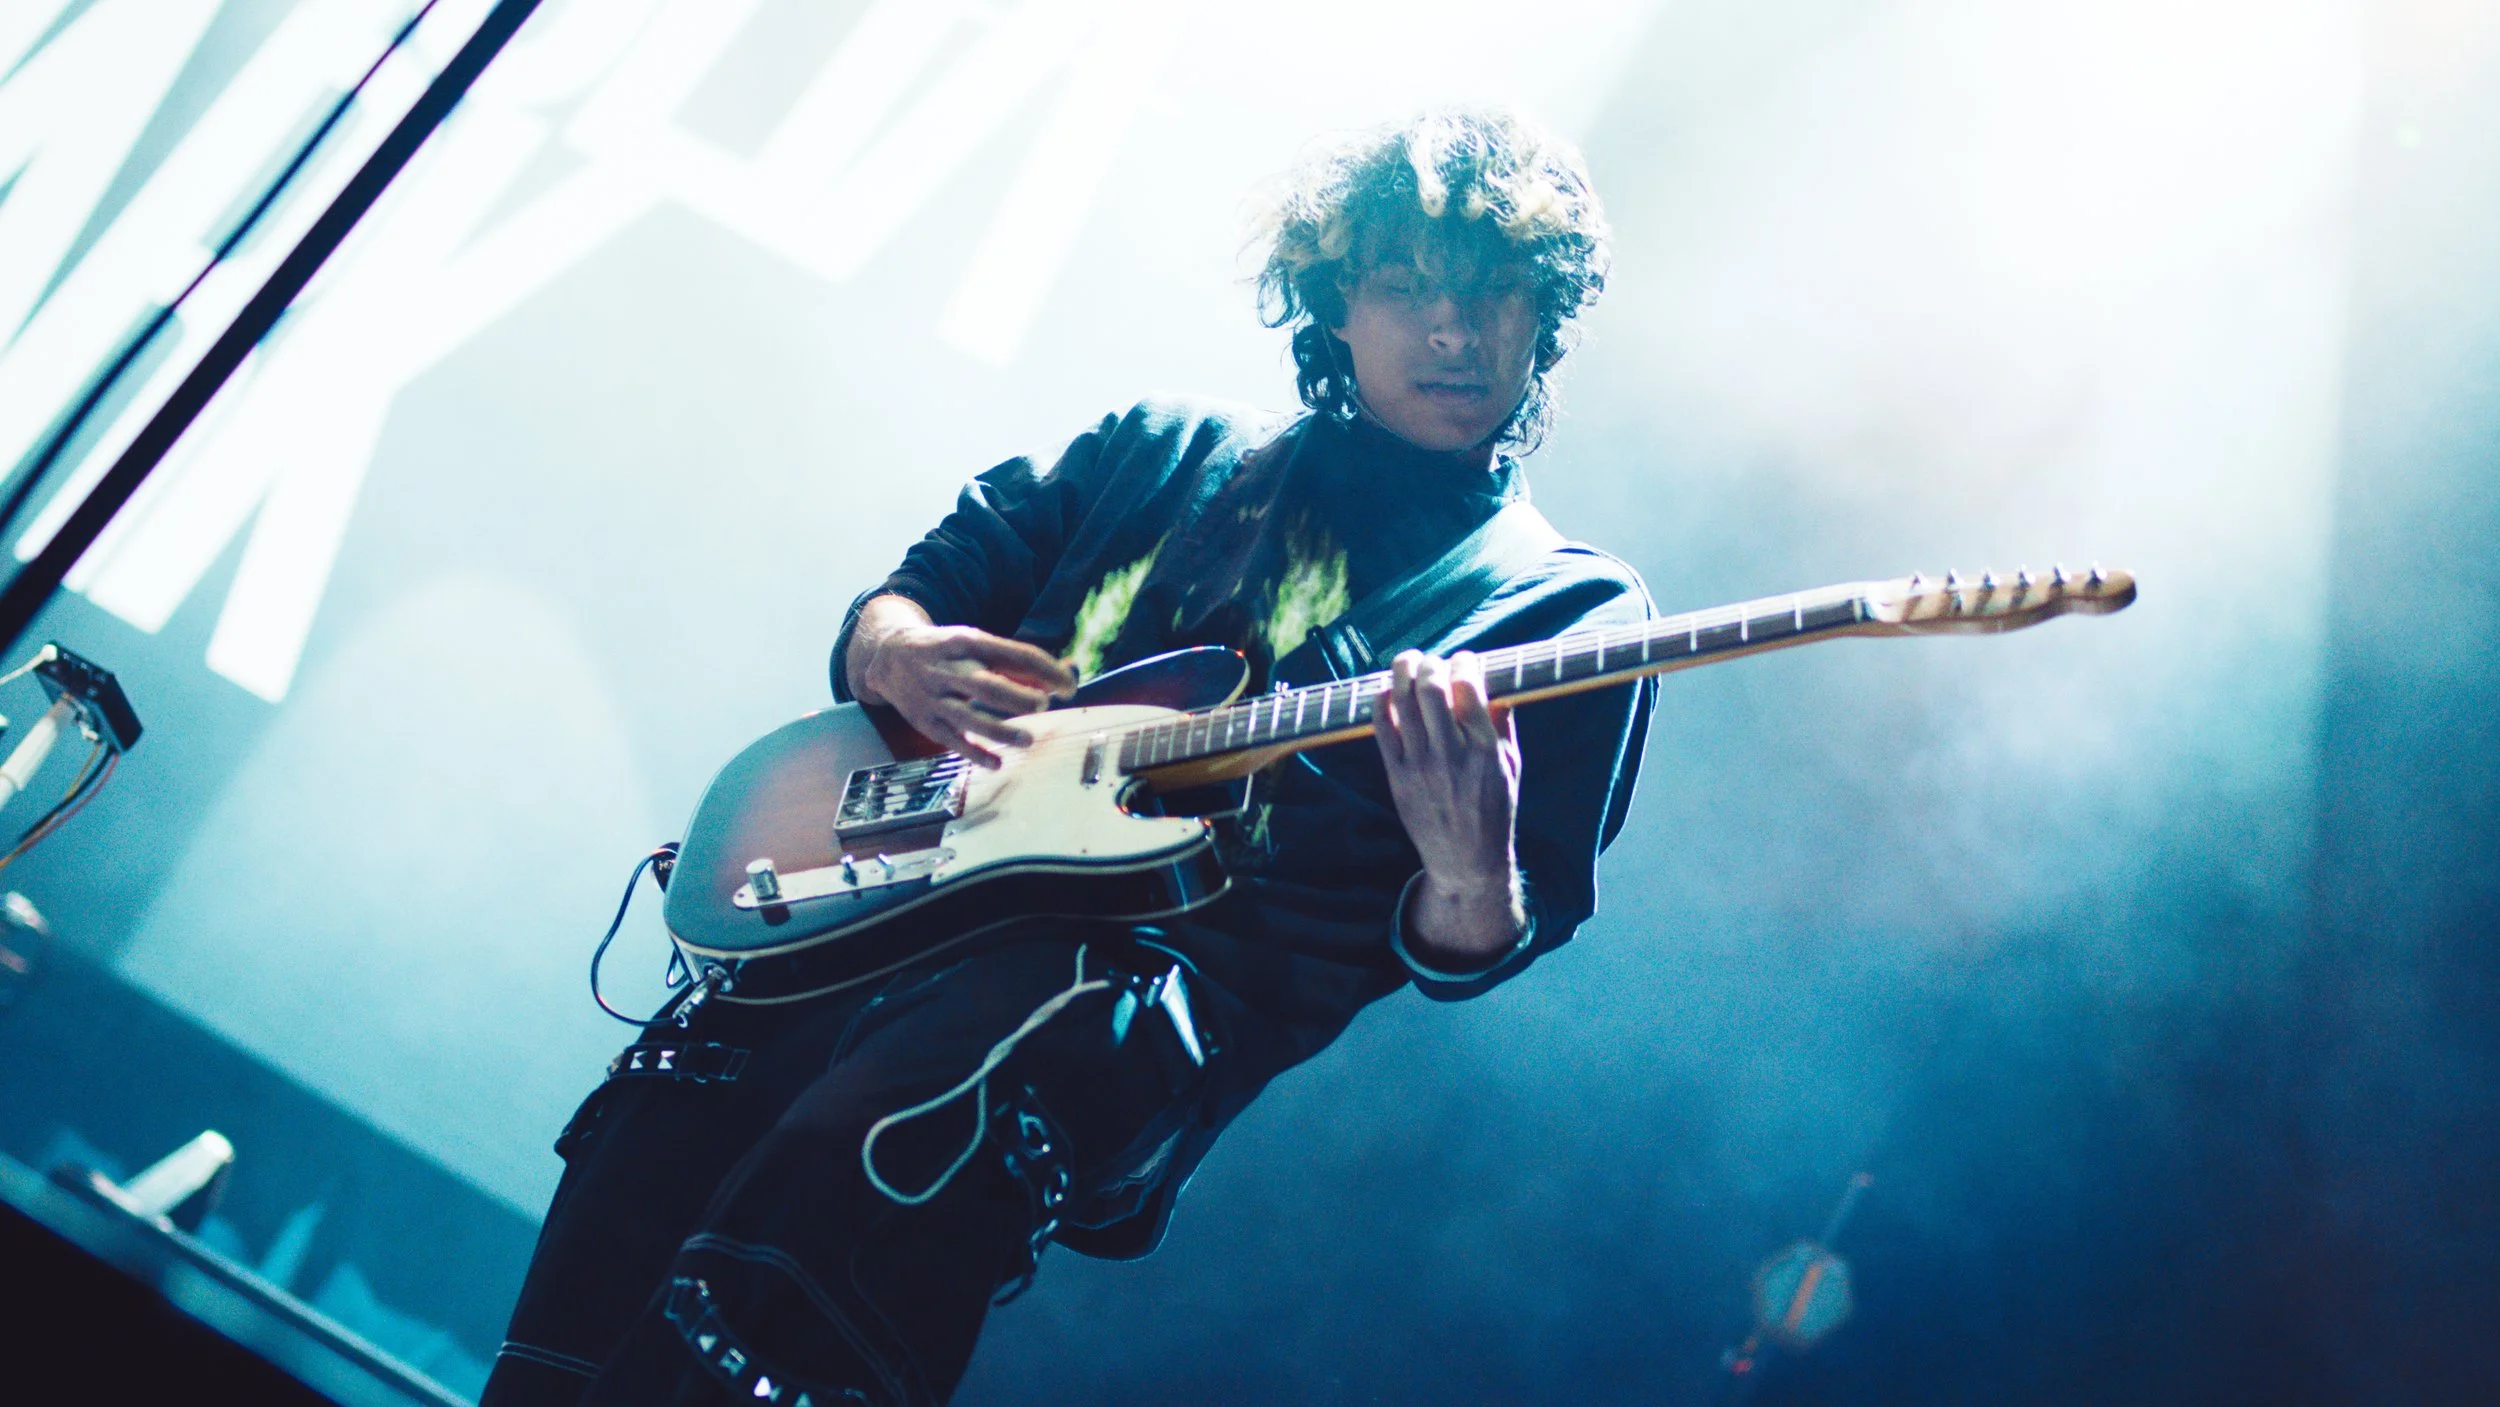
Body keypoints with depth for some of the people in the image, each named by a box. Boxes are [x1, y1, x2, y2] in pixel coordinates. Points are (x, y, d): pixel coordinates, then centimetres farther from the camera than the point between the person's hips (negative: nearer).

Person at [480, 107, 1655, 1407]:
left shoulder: (1573, 611, 10)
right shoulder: (1171, 451, 21)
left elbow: (1459, 951, 2)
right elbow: (901, 598, 23)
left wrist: (1469, 879, -23)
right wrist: (897, 652, -2)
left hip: (1175, 972, -4)